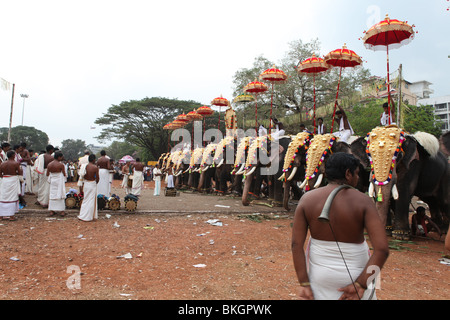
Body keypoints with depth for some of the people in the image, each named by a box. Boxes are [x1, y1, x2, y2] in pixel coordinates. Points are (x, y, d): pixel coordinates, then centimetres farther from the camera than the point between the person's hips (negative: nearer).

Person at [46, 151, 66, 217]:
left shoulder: (49, 164, 0)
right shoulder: (61, 164, -14)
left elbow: (47, 174, 5)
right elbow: (64, 174, -10)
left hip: (52, 181, 4)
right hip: (60, 181, -4)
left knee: (52, 195, 11)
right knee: (60, 195, 3)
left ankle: (52, 211, 13)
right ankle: (61, 211, 5)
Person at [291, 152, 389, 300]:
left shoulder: (307, 199, -12)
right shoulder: (363, 201, -18)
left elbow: (296, 244, -15)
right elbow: (382, 249, -26)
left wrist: (304, 284, -11)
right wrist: (360, 285, -19)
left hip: (320, 271, 2)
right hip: (354, 273, -1)